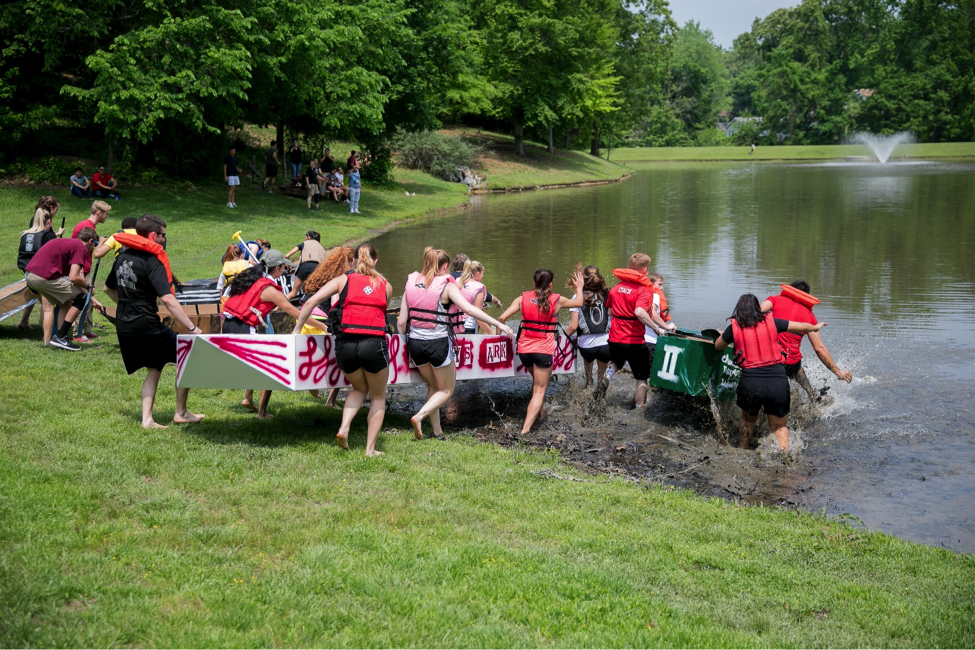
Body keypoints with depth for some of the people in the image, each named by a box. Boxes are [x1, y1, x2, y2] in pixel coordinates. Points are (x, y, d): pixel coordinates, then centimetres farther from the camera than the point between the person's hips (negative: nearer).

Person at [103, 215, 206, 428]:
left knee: (154, 369, 20)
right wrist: (192, 328, -27)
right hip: (146, 326, -8)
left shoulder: (122, 256, 9)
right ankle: (181, 413, 13)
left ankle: (147, 419, 9)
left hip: (124, 325, 8)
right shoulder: (152, 261, -16)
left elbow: (109, 288, 24)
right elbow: (167, 299, -26)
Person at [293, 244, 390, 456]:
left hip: (346, 344, 2)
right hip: (374, 345, -1)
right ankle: (371, 448, 12)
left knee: (359, 388, 27)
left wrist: (297, 329, 8)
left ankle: (344, 428, 5)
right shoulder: (386, 286, 13)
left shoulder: (343, 280, 11)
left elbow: (311, 301, 2)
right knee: (378, 397, 18)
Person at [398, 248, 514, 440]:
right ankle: (419, 416, -9)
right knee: (446, 390, 13)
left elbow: (401, 323, 3)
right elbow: (469, 309, -18)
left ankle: (437, 430, 22)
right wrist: (498, 324, -15)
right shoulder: (446, 285, -7)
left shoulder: (411, 283, 5)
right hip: (438, 343, -5)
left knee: (433, 386, 25)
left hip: (415, 343, 5)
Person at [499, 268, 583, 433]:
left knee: (537, 379, 31)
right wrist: (579, 287, 35)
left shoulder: (522, 299, 0)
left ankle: (540, 412, 41)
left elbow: (503, 317, -6)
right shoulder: (557, 301, -2)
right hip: (544, 350, -3)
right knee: (539, 390, 3)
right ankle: (526, 428, -9)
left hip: (524, 349, 3)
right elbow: (578, 303, 16)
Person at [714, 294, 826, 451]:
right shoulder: (771, 322, 7)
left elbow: (717, 347, 21)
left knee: (748, 420, 27)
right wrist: (816, 327, 40)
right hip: (778, 382, 0)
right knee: (780, 426, 16)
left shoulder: (734, 327, 4)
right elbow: (804, 327, 19)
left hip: (750, 382, 0)